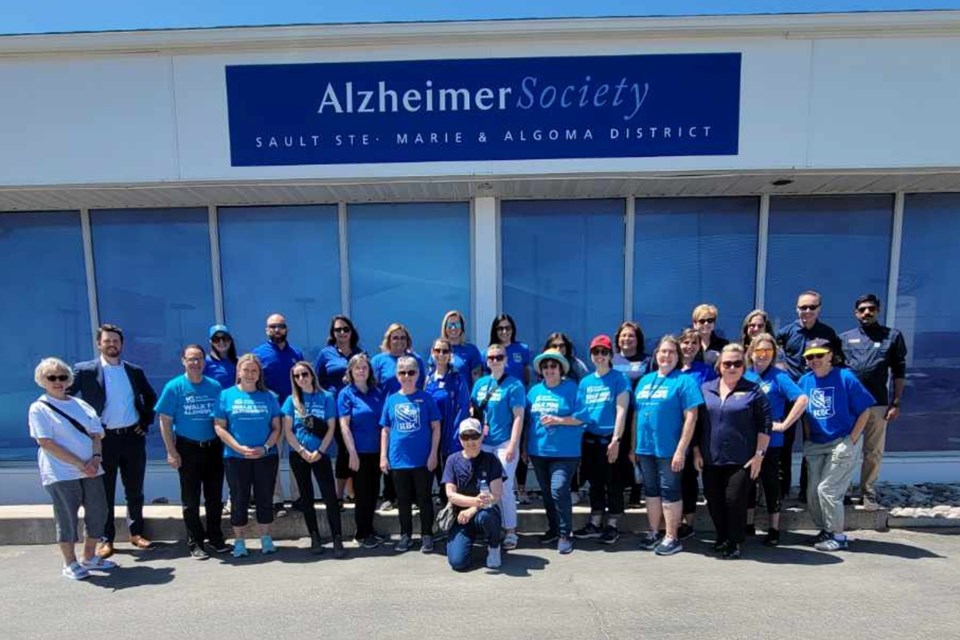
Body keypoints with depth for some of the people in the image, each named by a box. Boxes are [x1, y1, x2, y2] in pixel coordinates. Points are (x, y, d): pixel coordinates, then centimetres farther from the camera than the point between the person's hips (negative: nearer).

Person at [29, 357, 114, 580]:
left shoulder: (81, 405, 12)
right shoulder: (39, 409, -3)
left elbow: (96, 434, 10)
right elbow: (47, 443, -11)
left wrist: (96, 457, -10)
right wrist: (79, 464, -16)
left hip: (90, 470, 5)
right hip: (61, 474, -5)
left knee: (98, 513, 8)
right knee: (67, 518, 4)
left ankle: (89, 557, 26)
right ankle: (70, 563, 21)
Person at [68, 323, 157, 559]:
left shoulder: (135, 371, 7)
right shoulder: (84, 370, -4)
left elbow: (151, 398, 17)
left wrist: (146, 422, 7)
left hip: (133, 437, 3)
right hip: (103, 439, -2)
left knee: (135, 490, 12)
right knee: (104, 493, 8)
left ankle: (136, 533, 25)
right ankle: (105, 539, 22)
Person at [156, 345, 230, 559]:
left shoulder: (215, 386, 1)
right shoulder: (174, 387, -5)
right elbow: (165, 421, -5)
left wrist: (225, 446, 3)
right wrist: (171, 452, -9)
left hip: (213, 447, 2)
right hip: (188, 449, -2)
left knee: (214, 497, 11)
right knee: (191, 499, 8)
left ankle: (215, 538, 26)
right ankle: (194, 542, 21)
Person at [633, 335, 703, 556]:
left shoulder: (684, 380, -6)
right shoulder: (645, 380, 11)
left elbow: (691, 417, -12)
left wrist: (681, 450, -16)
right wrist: (634, 445, 12)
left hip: (669, 449, -6)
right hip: (645, 448, 6)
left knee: (670, 492, 5)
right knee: (651, 491, 15)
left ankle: (672, 538, 18)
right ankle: (654, 532, 30)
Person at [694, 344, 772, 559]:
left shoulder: (753, 391, -1)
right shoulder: (705, 389, 7)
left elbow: (765, 424, -3)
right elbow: (696, 422, 9)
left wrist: (759, 454, -8)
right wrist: (696, 451, 6)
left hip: (741, 460, -3)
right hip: (710, 459, 4)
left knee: (735, 500, -3)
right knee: (714, 501, 10)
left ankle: (735, 543, 18)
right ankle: (722, 537, 31)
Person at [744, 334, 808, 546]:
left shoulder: (779, 376, -8)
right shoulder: (745, 376, 5)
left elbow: (802, 399, -19)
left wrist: (783, 425, -18)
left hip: (770, 441, -4)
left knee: (770, 483, 6)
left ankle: (774, 529, 19)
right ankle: (747, 524, 27)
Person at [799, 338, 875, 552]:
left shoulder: (845, 377, -11)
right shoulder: (805, 381, 3)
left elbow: (864, 411, -8)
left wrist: (851, 441, -12)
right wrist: (808, 440, 7)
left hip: (843, 443, -5)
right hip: (816, 445, 5)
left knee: (827, 490, -7)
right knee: (812, 492, 7)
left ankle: (838, 536, 10)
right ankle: (825, 530, 27)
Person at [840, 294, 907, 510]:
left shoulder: (893, 336, 5)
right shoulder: (845, 338, 7)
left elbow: (899, 371, 5)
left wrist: (896, 403, 0)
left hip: (878, 404, 0)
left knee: (873, 452, 9)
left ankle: (868, 493, 23)